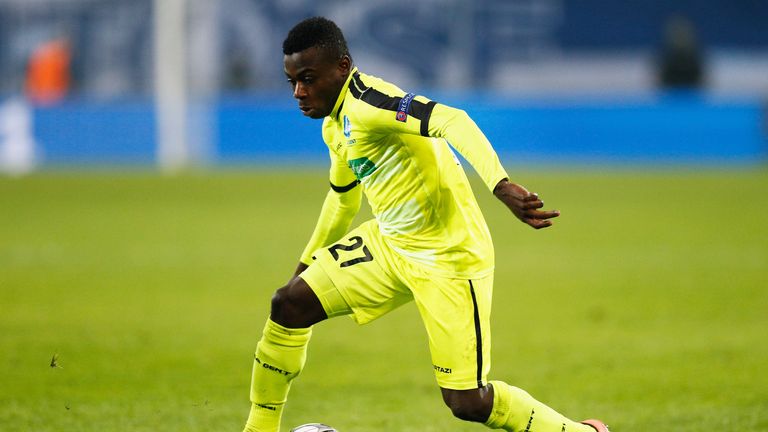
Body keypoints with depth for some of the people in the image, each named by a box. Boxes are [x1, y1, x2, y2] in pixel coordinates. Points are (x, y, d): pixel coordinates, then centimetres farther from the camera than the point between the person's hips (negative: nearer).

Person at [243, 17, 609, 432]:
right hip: (389, 242, 9)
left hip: (449, 256, -9)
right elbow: (343, 196, 28)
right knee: (289, 304, -1)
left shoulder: (366, 103, -22)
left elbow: (452, 121, -38)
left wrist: (500, 184, -53)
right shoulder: (334, 124, 9)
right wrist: (307, 263, 37)